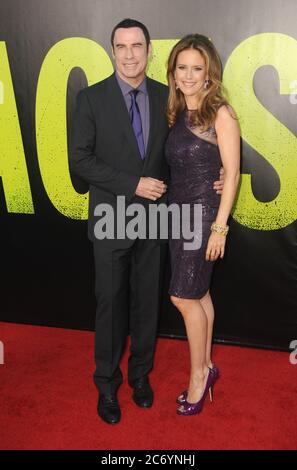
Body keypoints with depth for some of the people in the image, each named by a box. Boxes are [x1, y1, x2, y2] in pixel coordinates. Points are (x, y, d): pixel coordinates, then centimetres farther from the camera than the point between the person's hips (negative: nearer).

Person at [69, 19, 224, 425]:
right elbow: (80, 161, -10)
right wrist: (133, 185, -17)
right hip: (112, 219, -2)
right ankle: (107, 382, 29)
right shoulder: (91, 98, -6)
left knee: (147, 301, 14)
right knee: (111, 303, 9)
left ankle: (140, 373, 36)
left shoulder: (165, 96, 3)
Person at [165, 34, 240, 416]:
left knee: (183, 296, -3)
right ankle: (205, 366, 28)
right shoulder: (177, 114, 10)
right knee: (198, 293, 13)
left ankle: (198, 372, 18)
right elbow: (175, 167, 12)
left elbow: (232, 172, -11)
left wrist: (220, 226, -15)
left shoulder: (221, 113, -8)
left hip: (204, 211, -6)